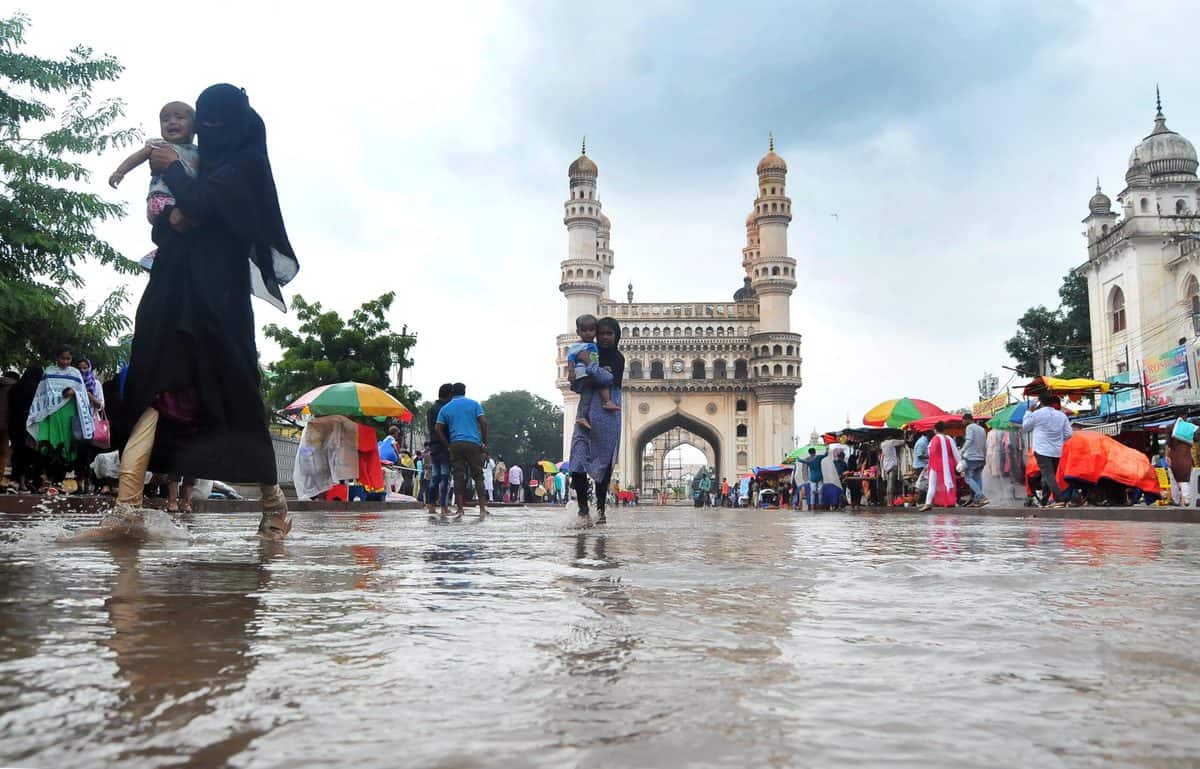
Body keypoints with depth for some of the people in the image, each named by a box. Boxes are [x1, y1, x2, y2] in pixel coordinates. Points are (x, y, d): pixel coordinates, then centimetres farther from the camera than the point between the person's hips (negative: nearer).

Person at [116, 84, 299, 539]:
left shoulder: (245, 163, 0)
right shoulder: (209, 167, 24)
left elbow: (198, 202, -16)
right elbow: (160, 228, 20)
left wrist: (172, 170, 3)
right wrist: (172, 218, -4)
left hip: (214, 296, -8)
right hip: (176, 295, 8)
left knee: (231, 391, -5)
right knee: (155, 390, -6)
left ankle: (273, 500, 8)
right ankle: (128, 509, -14)